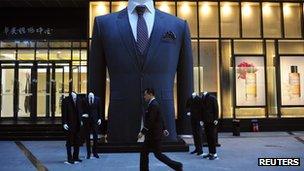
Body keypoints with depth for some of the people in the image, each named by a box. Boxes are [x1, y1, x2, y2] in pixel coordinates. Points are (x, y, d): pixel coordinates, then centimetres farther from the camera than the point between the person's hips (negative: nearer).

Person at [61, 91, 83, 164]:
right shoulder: (65, 100, -11)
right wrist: (64, 123, -16)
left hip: (77, 124, 5)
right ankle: (70, 158, 13)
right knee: (69, 142, 4)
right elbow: (64, 113, -11)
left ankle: (76, 157, 20)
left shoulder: (79, 99, 3)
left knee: (77, 141, 8)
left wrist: (80, 120, 13)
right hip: (69, 124, -5)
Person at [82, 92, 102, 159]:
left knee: (95, 136, -1)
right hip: (87, 120, -1)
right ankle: (88, 153, 17)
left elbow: (99, 109, 6)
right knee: (87, 137, 6)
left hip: (95, 120, 1)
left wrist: (99, 118, 2)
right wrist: (83, 115, -15)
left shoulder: (97, 99, -3)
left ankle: (94, 152, 15)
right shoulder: (84, 100, -8)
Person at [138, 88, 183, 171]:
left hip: (154, 135, -10)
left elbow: (150, 121, -24)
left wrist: (142, 132, -20)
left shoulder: (153, 105, -19)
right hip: (151, 135, 10)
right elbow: (160, 118, 19)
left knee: (158, 154, -1)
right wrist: (163, 129, 22)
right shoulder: (153, 104, 12)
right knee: (144, 152, 11)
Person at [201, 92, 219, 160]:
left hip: (212, 121, -6)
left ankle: (214, 154, 1)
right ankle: (210, 152, 15)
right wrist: (202, 119, 11)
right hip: (206, 121, 6)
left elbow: (216, 108, -9)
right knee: (208, 137, 8)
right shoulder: (203, 99, 13)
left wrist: (216, 119, -15)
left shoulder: (212, 98, -5)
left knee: (212, 137, -4)